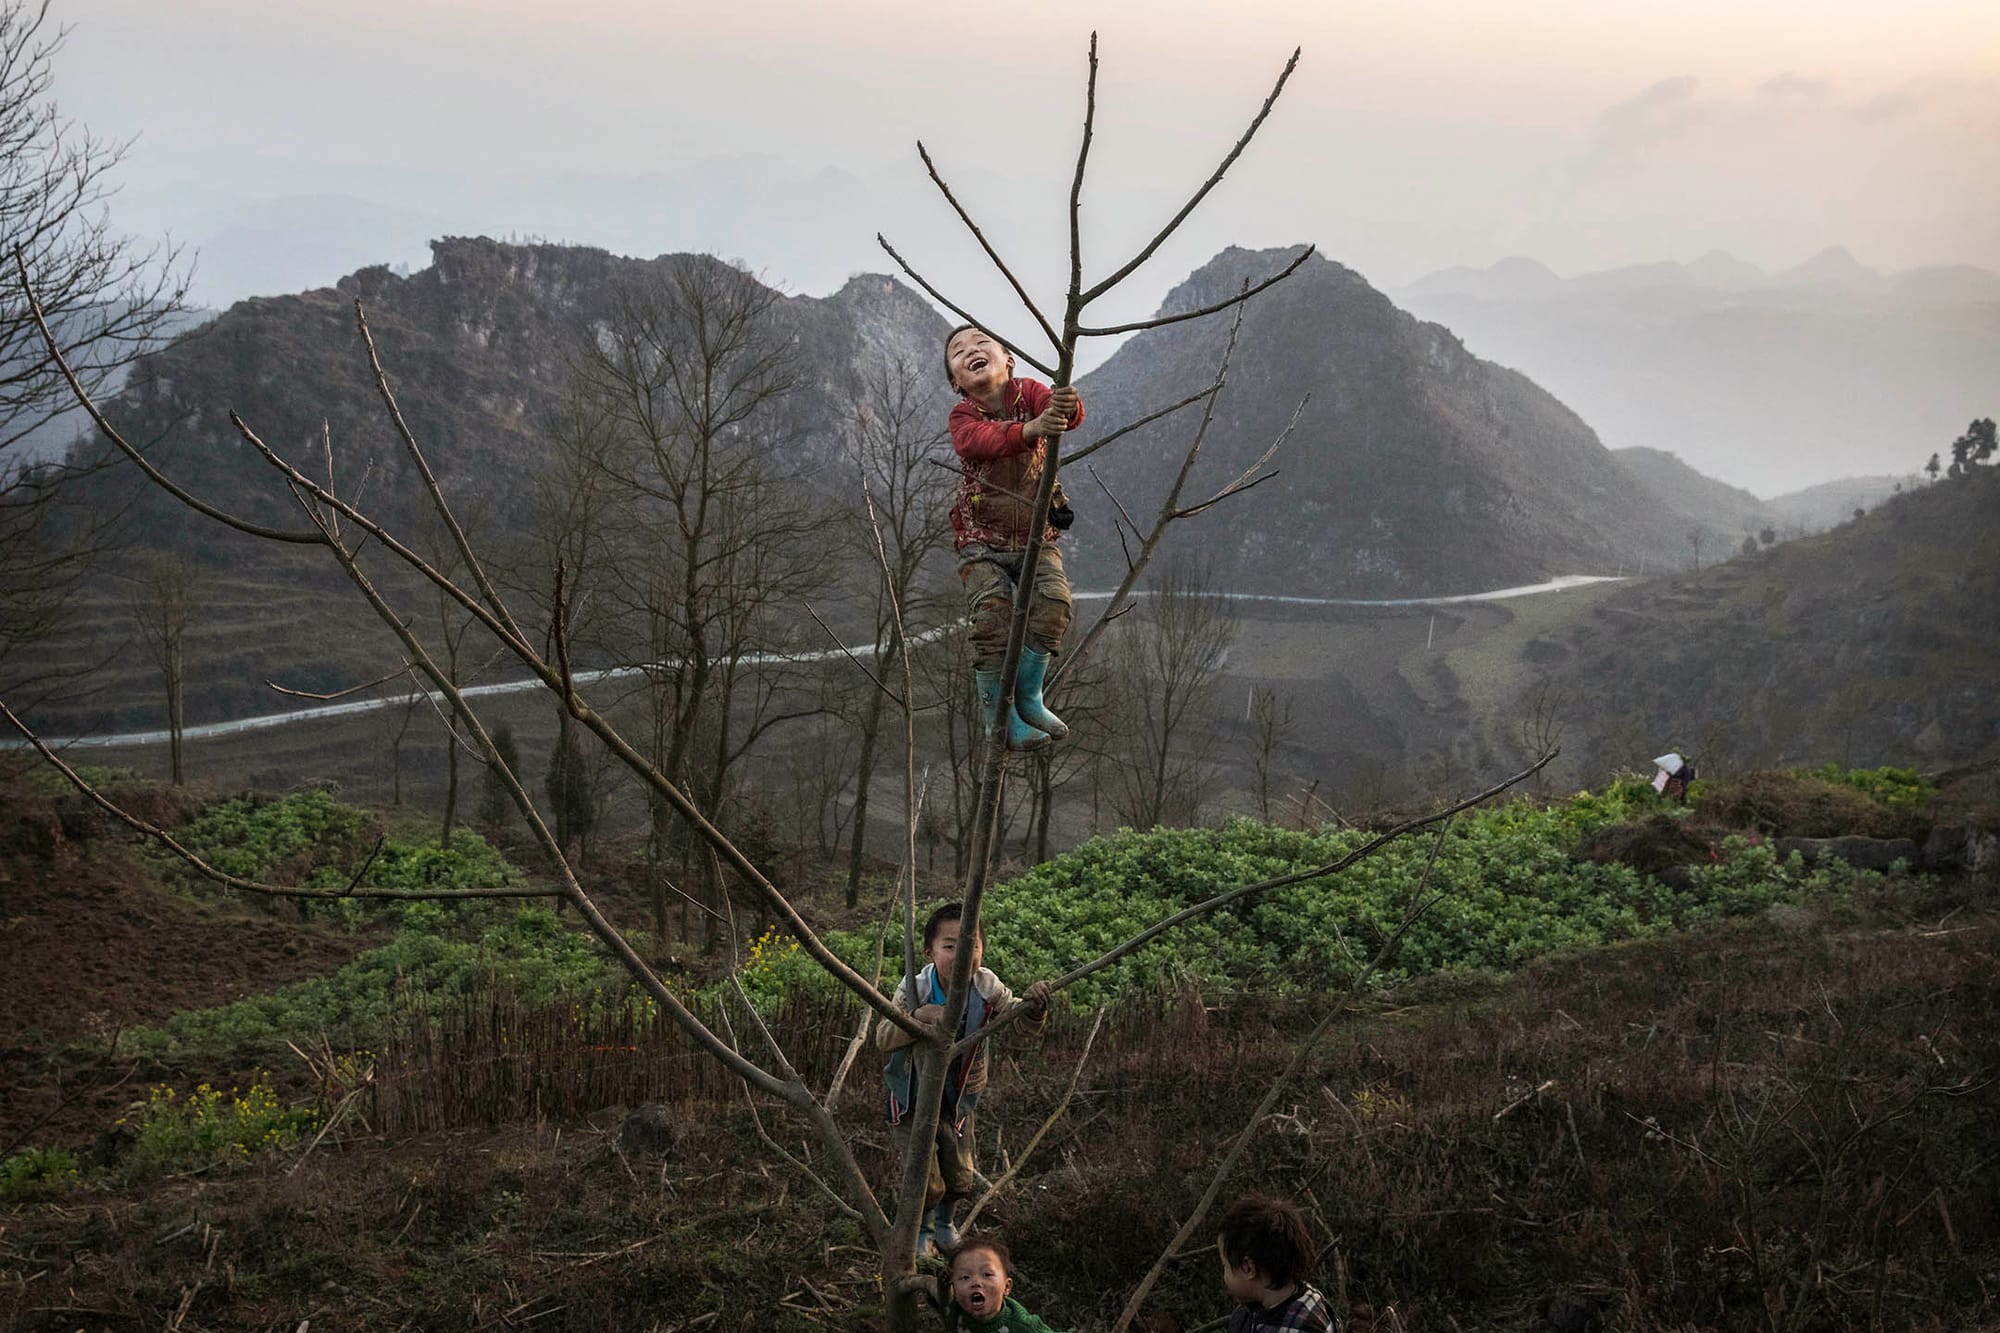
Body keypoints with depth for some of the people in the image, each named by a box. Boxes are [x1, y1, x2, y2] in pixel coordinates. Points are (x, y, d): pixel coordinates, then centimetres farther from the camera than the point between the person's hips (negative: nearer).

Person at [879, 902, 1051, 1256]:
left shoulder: (987, 988, -16)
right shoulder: (914, 990, -25)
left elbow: (1020, 1019, -8)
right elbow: (883, 1039, -31)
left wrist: (1033, 1005, -33)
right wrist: (919, 1016, -49)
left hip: (960, 1098, 3)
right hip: (914, 1097, -3)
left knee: (960, 1176, 14)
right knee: (926, 1180, 1)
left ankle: (944, 1224, 48)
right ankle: (922, 1232, 35)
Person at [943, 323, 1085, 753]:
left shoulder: (1030, 393, -4)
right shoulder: (963, 416, -9)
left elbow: (1068, 417, -26)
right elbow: (981, 440, -33)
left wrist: (1068, 408, -52)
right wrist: (1030, 429, -53)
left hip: (1037, 535, 2)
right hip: (983, 541, -1)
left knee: (1054, 600, -20)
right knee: (993, 615, -19)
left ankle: (1029, 697, -1)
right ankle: (999, 716, -5)